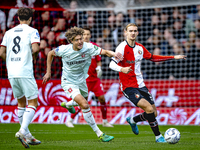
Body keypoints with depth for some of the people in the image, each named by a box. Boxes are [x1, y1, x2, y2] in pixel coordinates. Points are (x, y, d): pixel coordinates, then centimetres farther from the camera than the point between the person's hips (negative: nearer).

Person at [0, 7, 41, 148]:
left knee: (21, 102, 15)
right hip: (25, 72, -5)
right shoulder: (32, 31, 0)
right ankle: (22, 131, -18)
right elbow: (35, 48, -17)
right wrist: (33, 55, 5)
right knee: (32, 103, 0)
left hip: (12, 73, 6)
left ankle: (27, 136, 16)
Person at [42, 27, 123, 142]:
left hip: (81, 81, 5)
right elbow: (50, 54, -2)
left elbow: (104, 52, -31)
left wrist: (113, 54, -53)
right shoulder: (64, 49, -22)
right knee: (85, 105, -21)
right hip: (68, 82, -4)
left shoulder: (88, 47, -21)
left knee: (83, 103, 27)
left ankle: (67, 104, 62)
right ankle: (99, 134, -12)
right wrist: (48, 72, -2)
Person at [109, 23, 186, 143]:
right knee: (149, 109, -21)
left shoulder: (140, 48, 8)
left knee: (154, 114, 7)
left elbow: (152, 57, 23)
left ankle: (132, 120, 34)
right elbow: (112, 64, -23)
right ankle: (158, 136, -6)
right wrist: (122, 69, -46)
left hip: (140, 85, 7)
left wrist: (173, 57, 22)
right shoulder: (123, 47, -14)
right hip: (129, 87, -7)